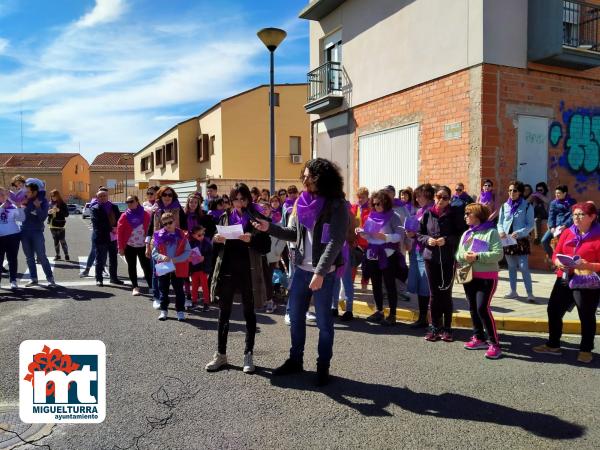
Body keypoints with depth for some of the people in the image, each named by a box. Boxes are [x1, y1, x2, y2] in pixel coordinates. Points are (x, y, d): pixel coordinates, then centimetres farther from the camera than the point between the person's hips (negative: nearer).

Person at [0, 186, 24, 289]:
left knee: (12, 259, 6)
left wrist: (19, 207, -17)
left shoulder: (12, 206, 2)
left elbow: (22, 219, -6)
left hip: (13, 236, 0)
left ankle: (13, 280, 13)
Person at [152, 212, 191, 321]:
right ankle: (164, 310, 26)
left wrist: (176, 259, -18)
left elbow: (188, 252, -7)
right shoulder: (159, 236, -1)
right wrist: (162, 257, -18)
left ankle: (180, 311, 17)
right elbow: (154, 253, 2)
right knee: (163, 290, 12)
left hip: (178, 268, -2)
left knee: (179, 290, 7)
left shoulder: (181, 235, -4)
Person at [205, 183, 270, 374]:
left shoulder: (257, 218, 0)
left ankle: (248, 355, 16)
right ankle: (221, 354, 19)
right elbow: (216, 248, 12)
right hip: (227, 270, 3)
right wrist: (216, 240, -10)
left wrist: (252, 240, -21)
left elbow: (266, 247, -4)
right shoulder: (226, 217, 9)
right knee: (224, 313, 8)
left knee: (249, 313, 6)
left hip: (248, 272, -3)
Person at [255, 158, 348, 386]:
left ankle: (323, 366, 23)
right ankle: (295, 360, 33)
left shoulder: (336, 206, -12)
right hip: (301, 268, 6)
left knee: (323, 321, 6)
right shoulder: (302, 201, 6)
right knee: (295, 316, 15)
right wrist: (270, 228, 0)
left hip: (324, 272, -6)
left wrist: (320, 272, -23)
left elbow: (335, 242, -18)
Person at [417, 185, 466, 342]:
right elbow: (419, 234, 8)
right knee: (434, 293, 7)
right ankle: (435, 327, 17)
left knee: (446, 293, 4)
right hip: (430, 258, 2)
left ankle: (447, 328, 16)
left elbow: (461, 234, -2)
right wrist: (427, 240, -11)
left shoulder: (454, 214, -2)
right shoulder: (427, 214, 4)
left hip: (448, 259, -2)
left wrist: (447, 240, -16)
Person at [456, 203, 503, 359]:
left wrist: (478, 256, -23)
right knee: (473, 308, 12)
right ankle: (479, 338, 26)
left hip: (486, 277, -7)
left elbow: (498, 254, -17)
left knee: (483, 308, -14)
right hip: (469, 276, 7)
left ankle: (494, 343, -5)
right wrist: (464, 256, -11)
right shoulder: (466, 234, 14)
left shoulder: (491, 232, -7)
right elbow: (458, 255, 12)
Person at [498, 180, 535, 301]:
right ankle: (513, 291, 21)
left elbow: (530, 225, -5)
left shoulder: (527, 206, -4)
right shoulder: (504, 206, 7)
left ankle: (530, 293, -5)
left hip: (521, 241, -4)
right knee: (511, 267, 12)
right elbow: (500, 223, 11)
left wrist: (519, 233, -20)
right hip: (507, 241, 4)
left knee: (524, 267, -10)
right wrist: (501, 231, -10)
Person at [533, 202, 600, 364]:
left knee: (586, 316, 6)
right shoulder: (567, 232, 8)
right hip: (564, 280, 6)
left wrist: (587, 265, -26)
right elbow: (556, 254, 8)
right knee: (554, 310, 10)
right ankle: (553, 345, 24)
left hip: (587, 284, -6)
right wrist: (560, 263, -12)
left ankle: (586, 350, 22)